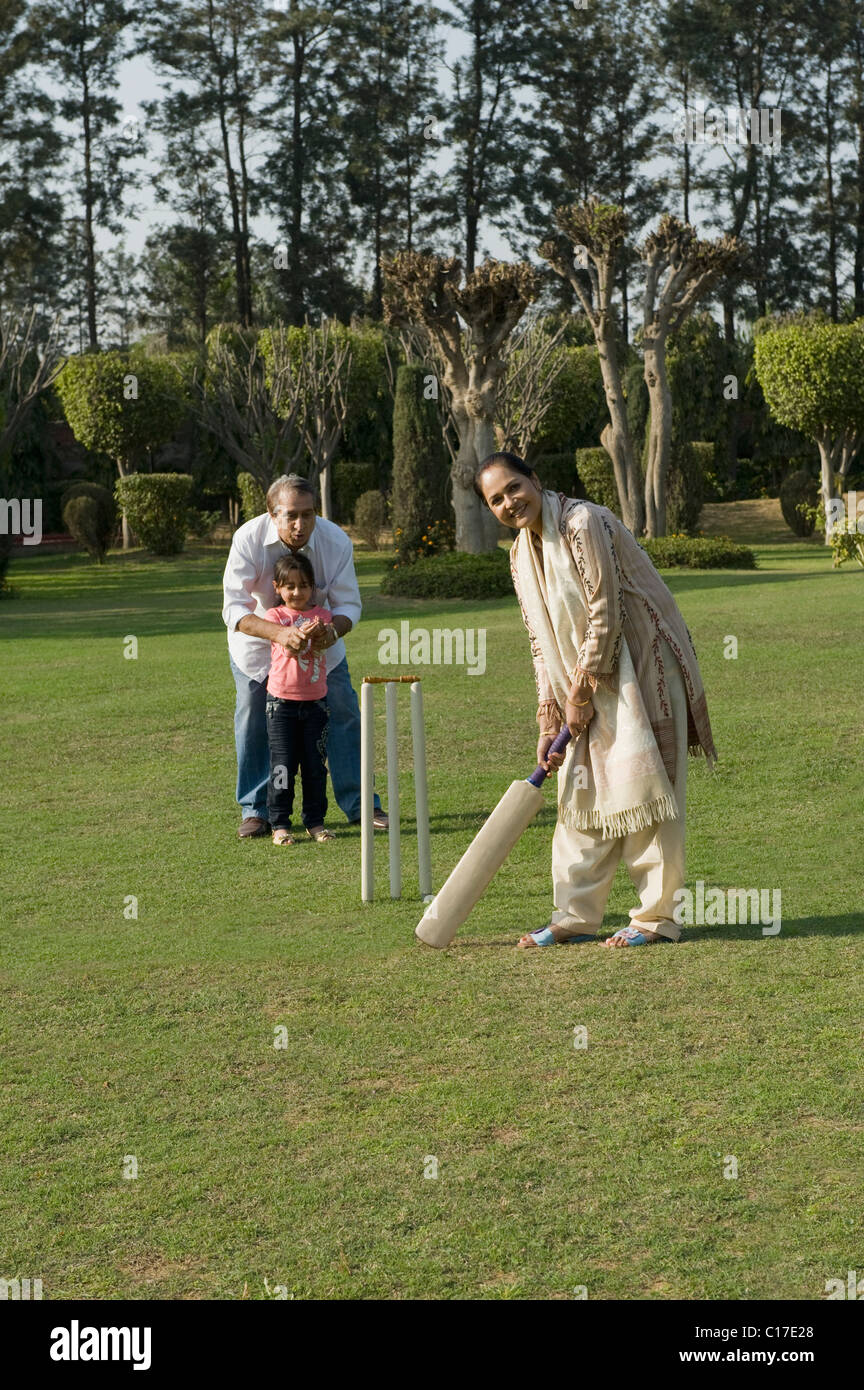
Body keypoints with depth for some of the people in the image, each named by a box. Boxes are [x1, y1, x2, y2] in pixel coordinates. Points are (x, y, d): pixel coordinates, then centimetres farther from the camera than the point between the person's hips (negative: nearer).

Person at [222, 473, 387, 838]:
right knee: (253, 721, -2)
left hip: (318, 637, 1)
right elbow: (234, 609, -36)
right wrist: (278, 633, -53)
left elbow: (349, 604, -20)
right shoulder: (249, 539, -32)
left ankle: (359, 804, 9)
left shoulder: (336, 542, -27)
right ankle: (255, 811, 13)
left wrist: (333, 629, -44)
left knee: (343, 712, -2)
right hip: (257, 635, -1)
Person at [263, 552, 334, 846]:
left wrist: (320, 634, -33)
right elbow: (288, 649, -15)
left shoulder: (322, 615, 5)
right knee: (282, 765, -2)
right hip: (281, 701, -2)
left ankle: (315, 822, 15)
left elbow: (322, 646, -11)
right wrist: (302, 634, -36)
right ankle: (279, 825, 4)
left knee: (315, 766, 5)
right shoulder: (275, 616, 0)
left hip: (315, 701, 2)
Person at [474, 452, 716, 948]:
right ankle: (577, 916, 16)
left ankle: (657, 917, 0)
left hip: (642, 665, -8)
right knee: (582, 792, 8)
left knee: (640, 787, -8)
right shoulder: (522, 554, 8)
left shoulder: (584, 523, -17)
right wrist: (549, 721, 7)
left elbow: (606, 615, -18)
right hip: (591, 685, 8)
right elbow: (543, 642, 12)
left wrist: (581, 693, -13)